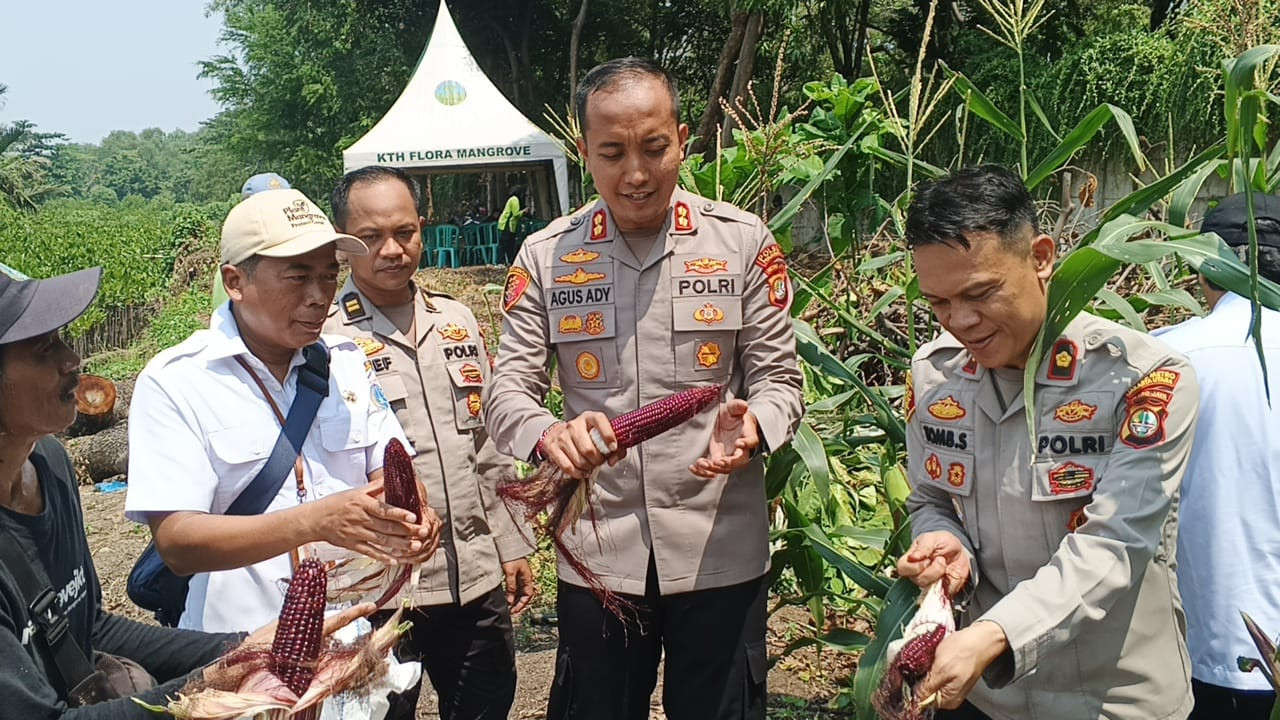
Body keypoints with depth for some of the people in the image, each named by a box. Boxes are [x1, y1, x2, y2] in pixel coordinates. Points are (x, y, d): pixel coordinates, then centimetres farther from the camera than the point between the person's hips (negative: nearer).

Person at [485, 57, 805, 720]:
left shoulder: (743, 243, -2)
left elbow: (778, 379, 0)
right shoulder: (545, 259, 0)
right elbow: (507, 392, -2)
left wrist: (750, 427, -23)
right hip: (597, 555, 1)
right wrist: (550, 436, -25)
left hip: (720, 556, 0)